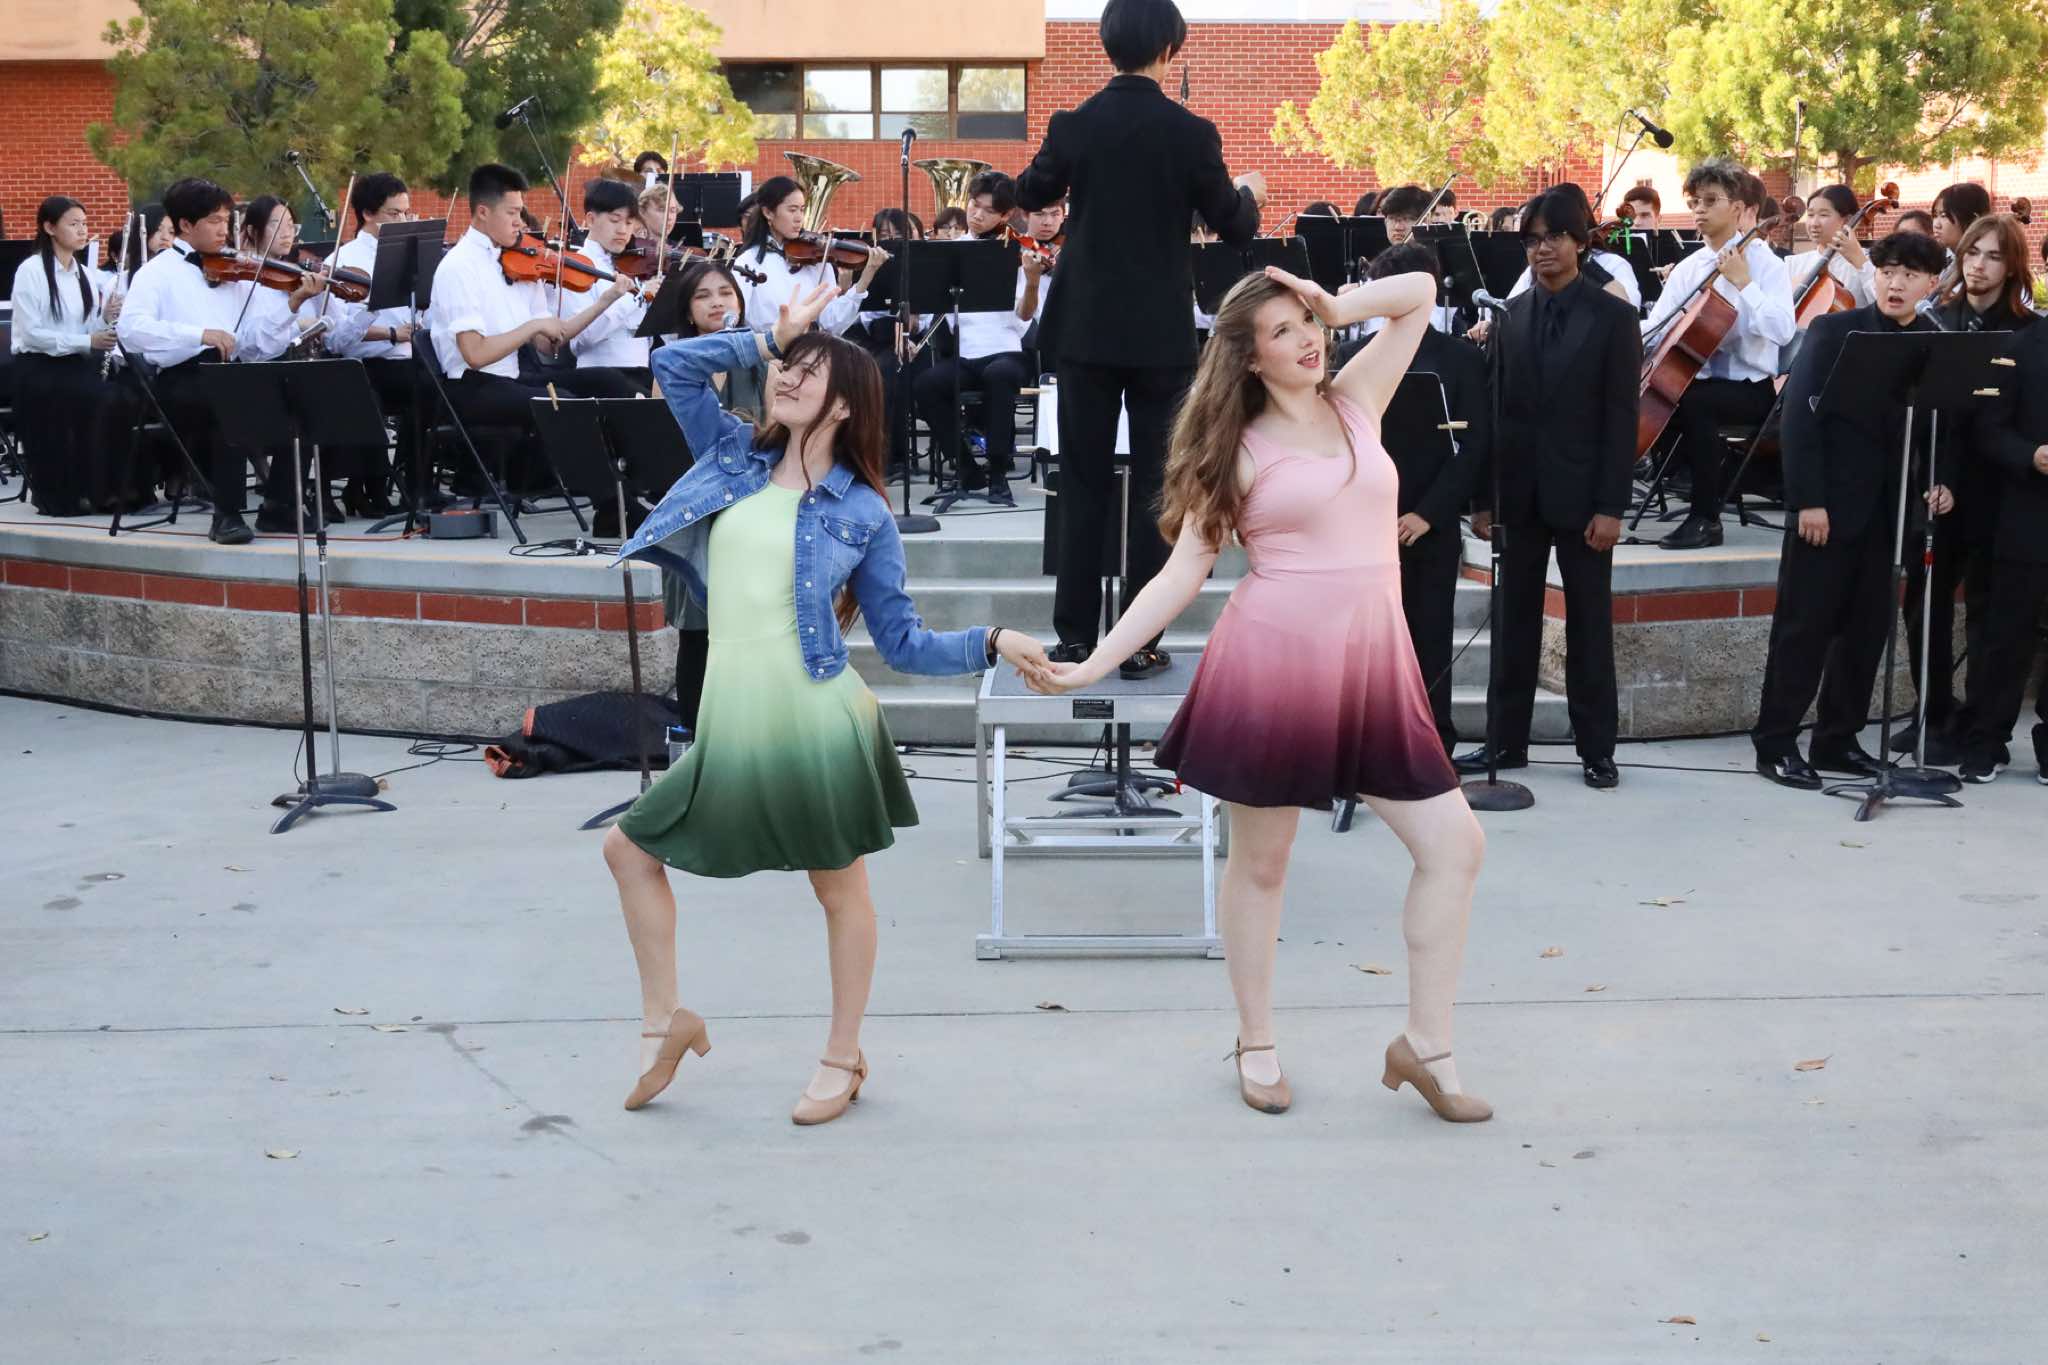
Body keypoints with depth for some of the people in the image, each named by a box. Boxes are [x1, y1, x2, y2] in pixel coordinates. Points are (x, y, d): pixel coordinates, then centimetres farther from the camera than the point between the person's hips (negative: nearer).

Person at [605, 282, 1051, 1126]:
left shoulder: (863, 513, -1)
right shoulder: (737, 457, 10)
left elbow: (902, 642, 2)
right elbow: (673, 365, 10)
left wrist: (991, 643, -10)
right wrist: (772, 336, 10)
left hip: (817, 725, -5)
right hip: (734, 730, 5)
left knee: (841, 892, 8)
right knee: (629, 846, 11)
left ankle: (843, 1059, 26)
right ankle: (664, 1020, 25)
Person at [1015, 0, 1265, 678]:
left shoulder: (1073, 126, -4)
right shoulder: (1191, 133, -10)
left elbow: (1028, 195, 14)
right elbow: (1234, 228, 0)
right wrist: (1249, 191, 22)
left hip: (1085, 330, 2)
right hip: (1161, 335, -2)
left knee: (1083, 484, 8)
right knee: (1153, 486, 4)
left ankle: (1076, 635, 10)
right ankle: (1139, 643, 6)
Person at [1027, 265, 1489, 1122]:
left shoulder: (1358, 402, 10)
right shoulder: (1239, 449, -1)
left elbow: (1420, 294, 16)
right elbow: (1183, 573, -2)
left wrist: (1334, 308, 1)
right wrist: (1092, 664, -10)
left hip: (1372, 670, 4)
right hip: (1274, 665, -4)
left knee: (1455, 845, -1)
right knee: (1260, 860, 8)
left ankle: (1425, 1046, 11)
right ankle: (1257, 1044, 26)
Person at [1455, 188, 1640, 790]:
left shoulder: (1613, 317, -3)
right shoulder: (1511, 315, 8)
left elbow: (1622, 418, -7)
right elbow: (1496, 409, 8)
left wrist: (1611, 505, -13)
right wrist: (1484, 495, 3)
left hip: (1580, 493, -4)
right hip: (1519, 492, 4)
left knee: (1589, 623, 4)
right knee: (1514, 619, 9)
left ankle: (1596, 748, 12)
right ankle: (1506, 740, 17)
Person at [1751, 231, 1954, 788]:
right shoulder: (1834, 331, -4)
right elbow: (1799, 415, -9)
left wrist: (1942, 480, -7)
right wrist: (1807, 499, -15)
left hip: (1888, 510, 4)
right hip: (1830, 505, -4)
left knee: (1867, 628, 8)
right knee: (1803, 625, 0)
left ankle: (1837, 739, 18)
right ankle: (1775, 743, 7)